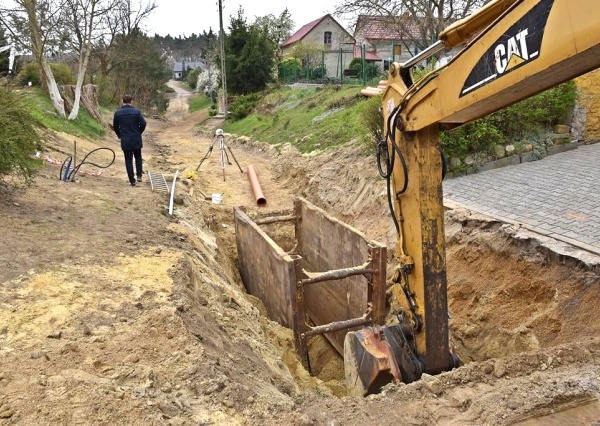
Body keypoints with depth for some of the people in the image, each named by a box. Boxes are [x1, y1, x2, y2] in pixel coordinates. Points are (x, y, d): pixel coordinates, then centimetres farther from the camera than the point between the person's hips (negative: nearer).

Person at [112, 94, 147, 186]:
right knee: (138, 157, 20)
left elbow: (115, 127, 6)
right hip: (136, 139, 0)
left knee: (128, 160, 5)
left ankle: (132, 180, 4)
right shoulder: (136, 111, -6)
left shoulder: (117, 113, -1)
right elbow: (143, 124, -5)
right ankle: (139, 175, 11)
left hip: (125, 140, 0)